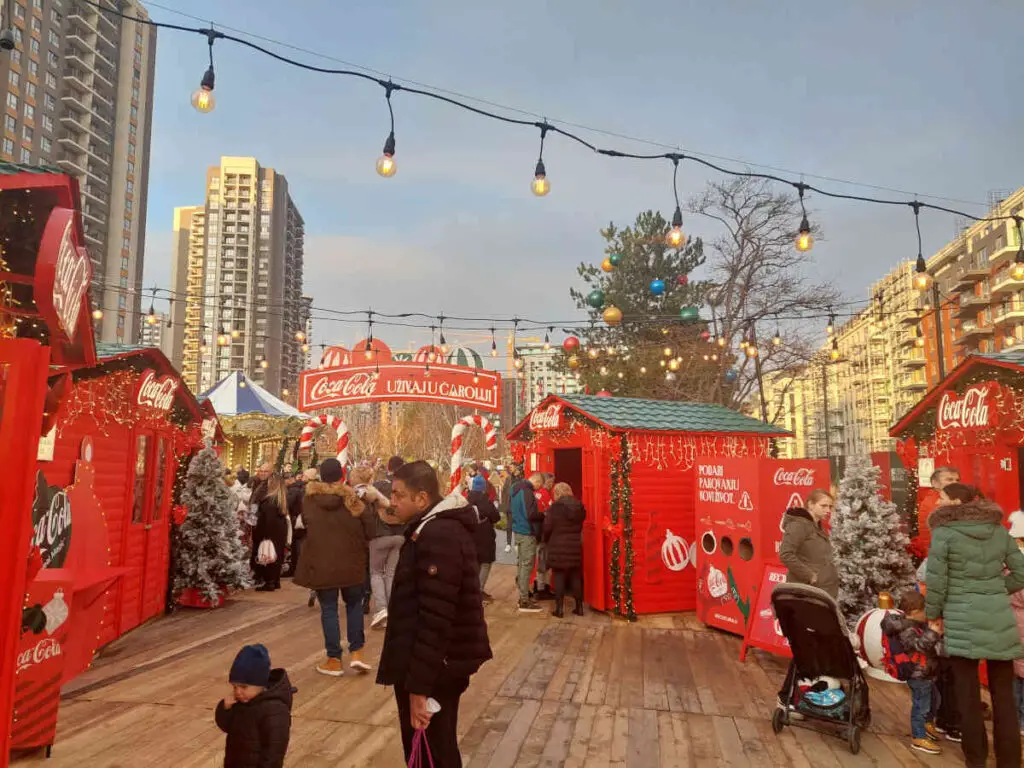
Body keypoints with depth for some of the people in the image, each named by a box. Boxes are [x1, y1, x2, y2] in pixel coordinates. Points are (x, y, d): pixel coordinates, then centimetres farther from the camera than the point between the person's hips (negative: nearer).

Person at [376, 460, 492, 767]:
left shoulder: (439, 537, -23)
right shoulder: (437, 528, 11)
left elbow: (436, 618, -27)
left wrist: (419, 685, -24)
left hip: (435, 667, -10)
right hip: (438, 662, 10)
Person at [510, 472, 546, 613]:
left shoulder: (517, 488, 11)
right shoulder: (527, 492, -19)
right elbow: (531, 514, -25)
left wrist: (539, 514, 15)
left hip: (518, 530, 10)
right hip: (527, 533, -10)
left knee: (521, 564, 16)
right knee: (527, 566, -4)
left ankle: (523, 596, 25)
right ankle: (524, 602, -1)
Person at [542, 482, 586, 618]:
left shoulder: (555, 507, -12)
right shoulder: (579, 507, 1)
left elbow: (547, 528, -9)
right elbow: (580, 526, 8)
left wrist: (546, 541, 9)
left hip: (558, 547, -4)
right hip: (575, 546, 4)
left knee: (559, 577, 4)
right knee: (576, 576, 13)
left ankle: (559, 609, 5)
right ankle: (579, 607, 20)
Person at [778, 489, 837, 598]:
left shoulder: (818, 527, 18)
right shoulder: (799, 524, -12)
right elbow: (785, 555, -22)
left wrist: (831, 574, 11)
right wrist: (809, 575, -19)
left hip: (825, 591, 10)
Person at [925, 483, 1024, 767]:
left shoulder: (944, 532, -8)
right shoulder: (999, 530, 6)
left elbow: (936, 581, -9)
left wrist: (933, 615, 5)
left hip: (962, 620, -4)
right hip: (1000, 617, 5)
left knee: (968, 693, 6)